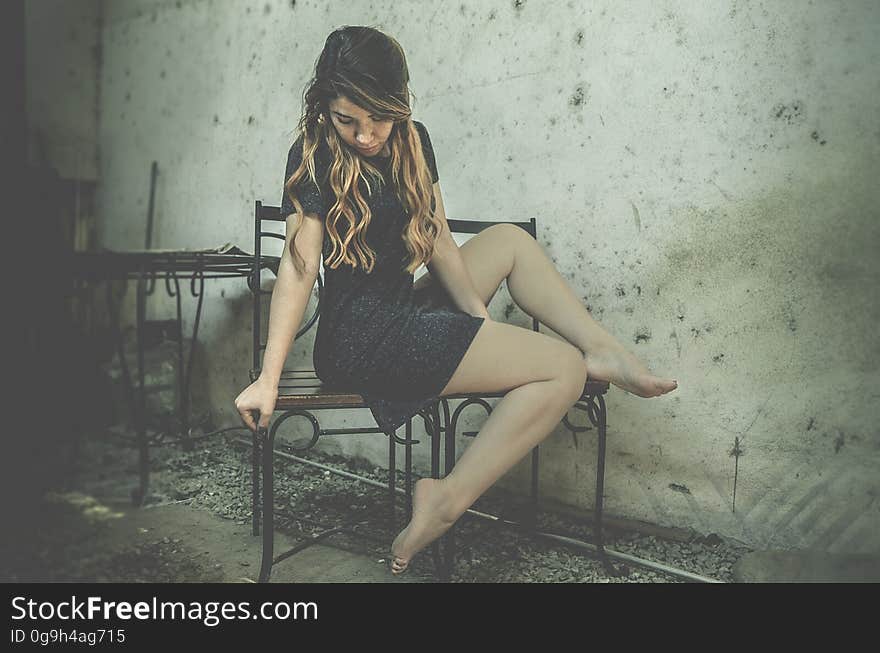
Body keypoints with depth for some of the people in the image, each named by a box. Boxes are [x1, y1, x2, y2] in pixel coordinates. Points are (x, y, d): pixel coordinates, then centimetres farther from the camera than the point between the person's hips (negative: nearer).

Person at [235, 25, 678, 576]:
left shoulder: (412, 141, 7)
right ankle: (447, 499, -12)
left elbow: (436, 241, 5)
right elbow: (300, 266, -17)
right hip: (363, 335, -8)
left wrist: (484, 322, -2)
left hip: (406, 308, 8)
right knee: (563, 370, -11)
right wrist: (269, 379, -20)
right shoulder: (315, 157, -11)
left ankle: (604, 352, 6)